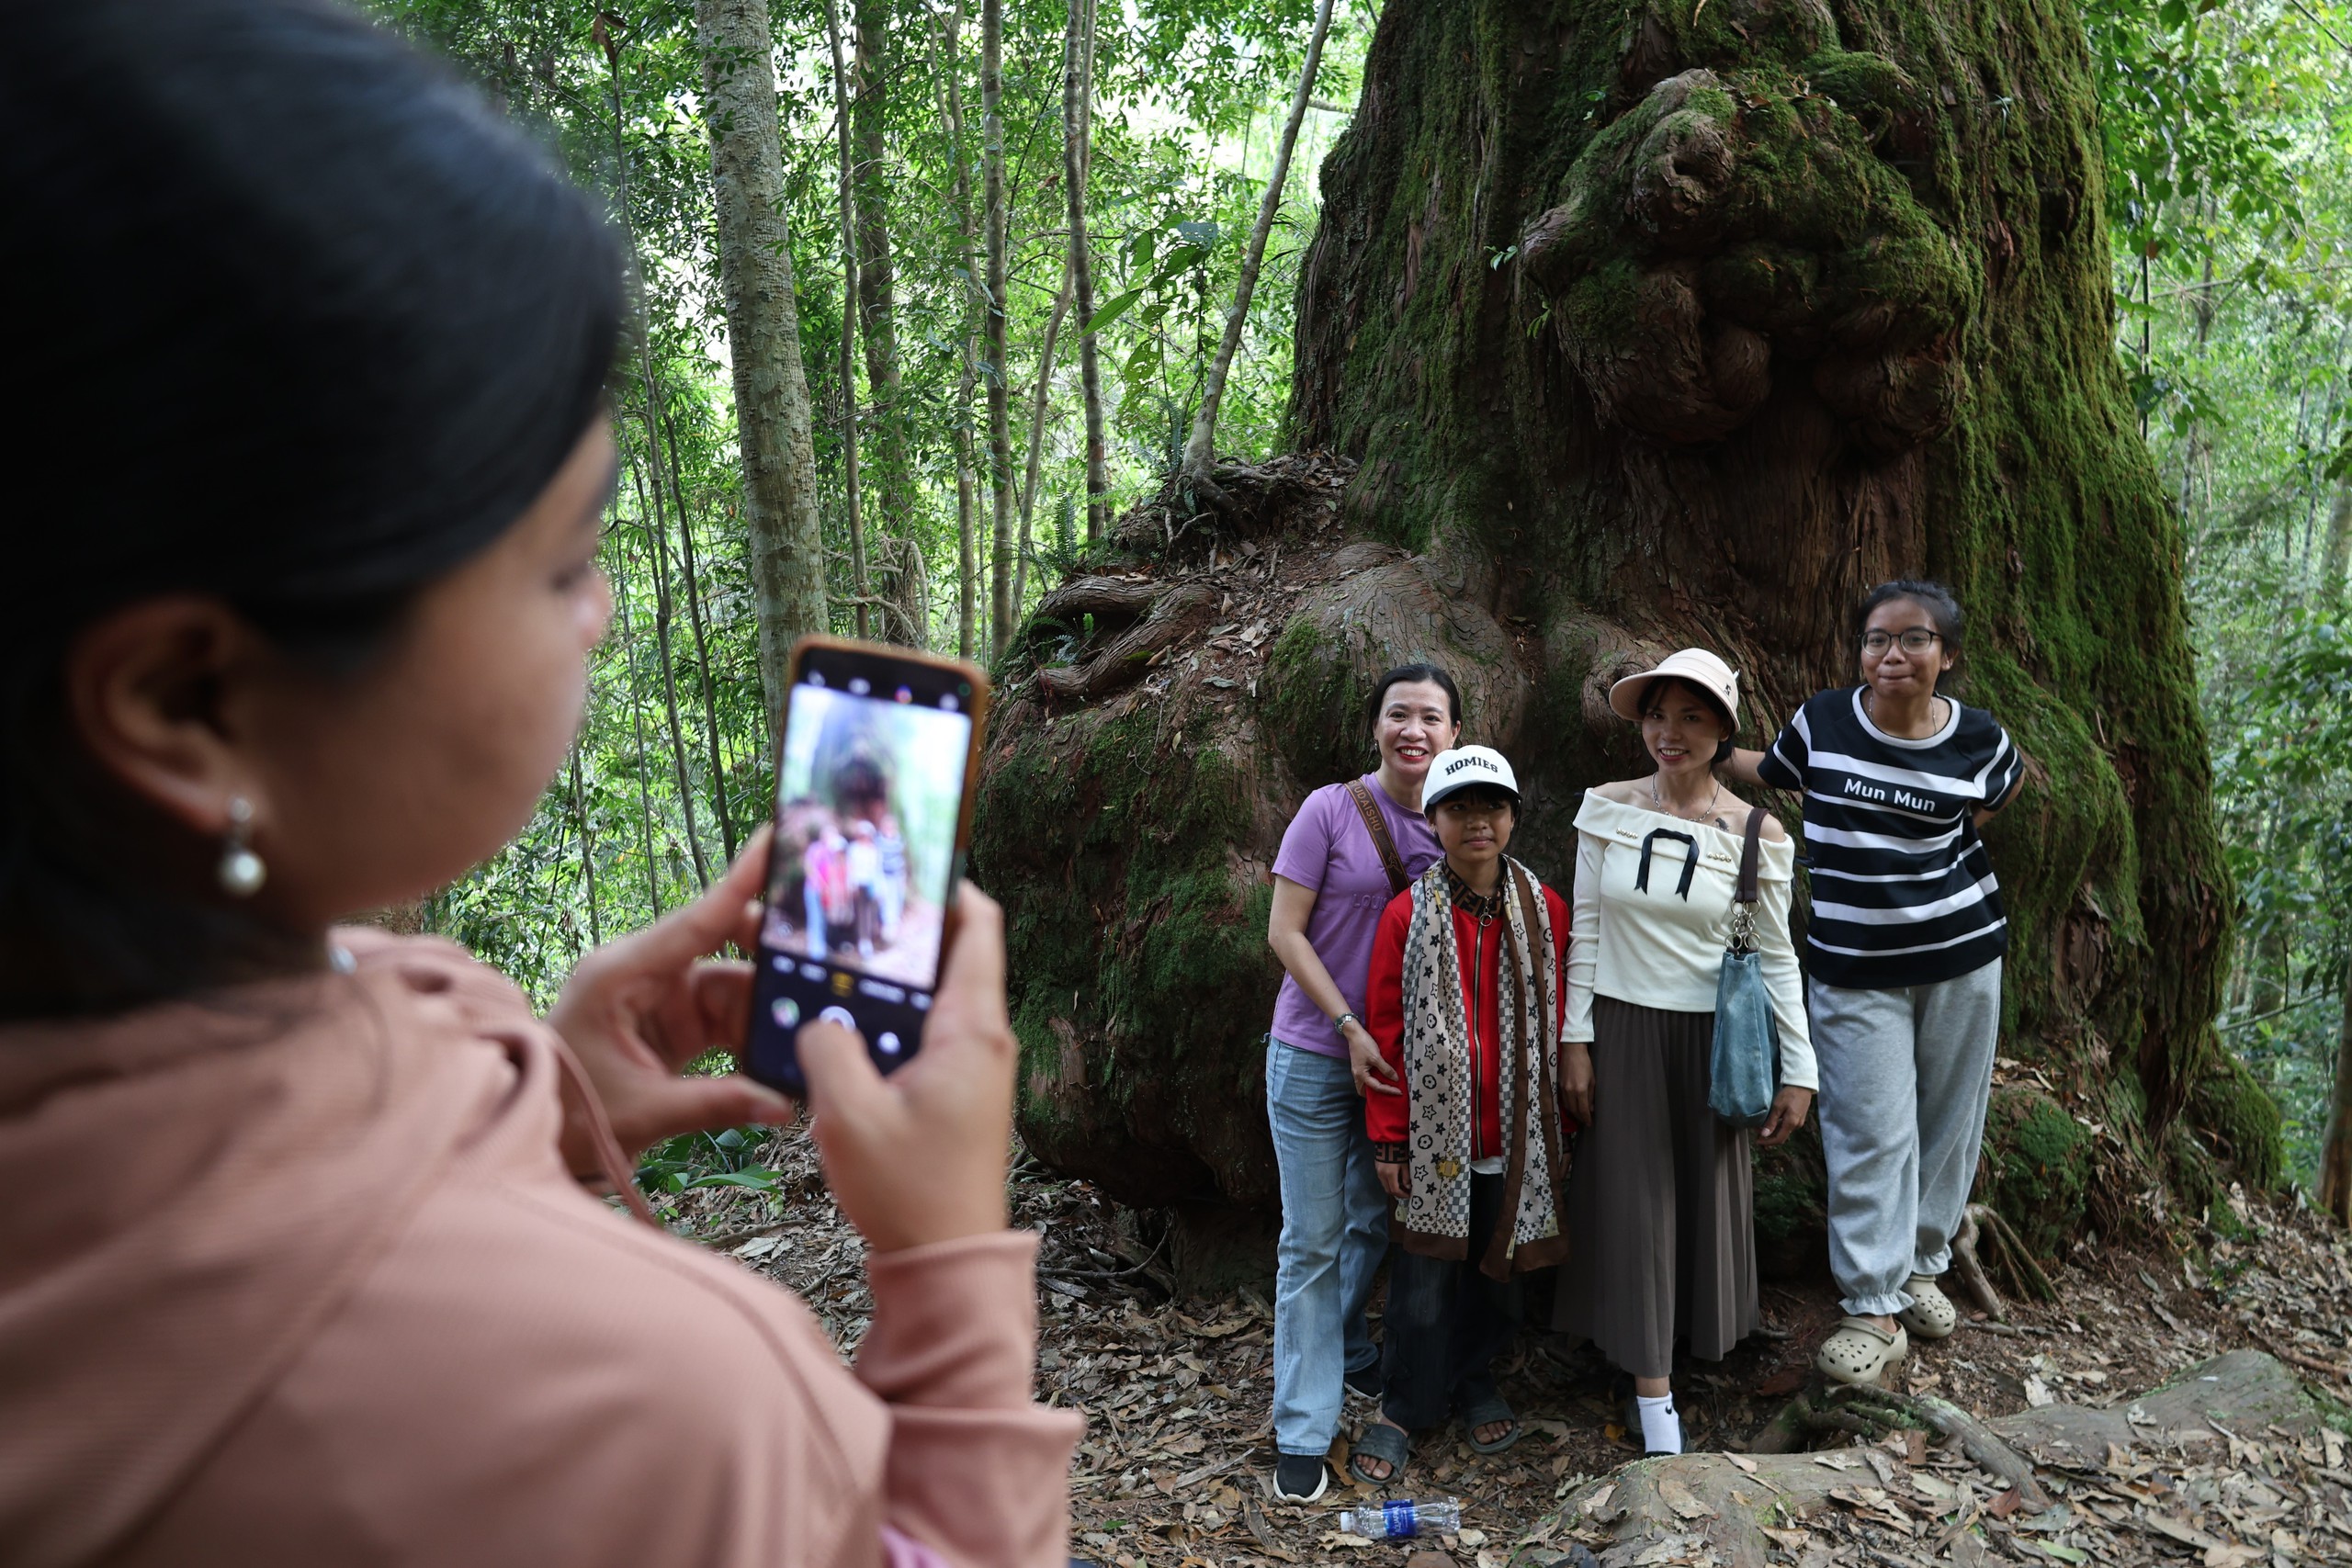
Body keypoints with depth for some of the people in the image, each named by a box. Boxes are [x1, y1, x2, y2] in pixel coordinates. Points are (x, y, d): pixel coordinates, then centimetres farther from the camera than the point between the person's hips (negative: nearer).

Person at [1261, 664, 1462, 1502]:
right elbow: (1284, 931, -11)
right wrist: (1351, 1028, -15)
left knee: (1376, 1220, 18)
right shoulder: (1331, 810, -11)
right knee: (1313, 1238, 1)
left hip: (1403, 1057, 4)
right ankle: (1302, 1430, 10)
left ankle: (1346, 1350, 44)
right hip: (1317, 1052, -4)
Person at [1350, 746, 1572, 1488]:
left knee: (1500, 1266, 14)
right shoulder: (1408, 914, -5)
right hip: (1436, 1136, -2)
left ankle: (1476, 1380, 36)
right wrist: (1387, 1139, -3)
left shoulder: (1545, 911, 1)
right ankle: (1402, 1410, 20)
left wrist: (1562, 1127, 6)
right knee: (1427, 1274, 4)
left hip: (1518, 1138, 2)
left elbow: (1558, 1024, 5)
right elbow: (1387, 1033, -3)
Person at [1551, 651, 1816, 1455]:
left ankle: (1692, 1330, 36)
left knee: (1705, 1200, 10)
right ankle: (1654, 1398, 8)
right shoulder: (1607, 809, -3)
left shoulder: (1755, 836, -5)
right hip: (1622, 1030, 0)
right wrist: (1575, 1041, -2)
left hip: (1711, 1039, 0)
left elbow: (1777, 956, 1)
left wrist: (1800, 1071, 0)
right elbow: (1585, 931, 1)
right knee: (1633, 1204, 1)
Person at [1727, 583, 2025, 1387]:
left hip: (1961, 953, 2)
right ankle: (1874, 1306, 4)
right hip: (1855, 966, -1)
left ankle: (1922, 1261, 32)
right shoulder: (1822, 722, -6)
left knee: (1948, 1119, 12)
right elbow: (1771, 772, 13)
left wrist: (1948, 837, 5)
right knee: (1871, 1132, -4)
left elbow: (2006, 790, 18)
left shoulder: (1979, 739, -4)